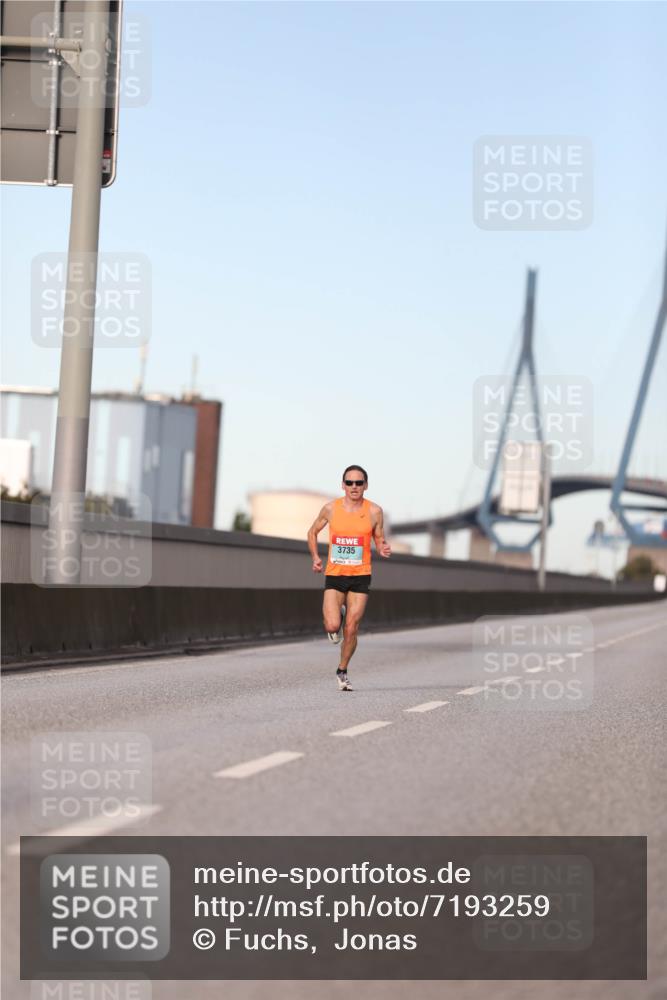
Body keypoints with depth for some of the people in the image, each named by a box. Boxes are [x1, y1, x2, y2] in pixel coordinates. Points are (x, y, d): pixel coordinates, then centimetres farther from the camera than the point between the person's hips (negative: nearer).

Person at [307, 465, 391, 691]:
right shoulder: (331, 509, -1)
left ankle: (342, 671, 21)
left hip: (360, 577, 0)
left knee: (351, 630, -1)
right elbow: (312, 532, 14)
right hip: (334, 576, 0)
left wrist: (383, 550, -16)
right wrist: (315, 557, 0)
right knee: (332, 626, -16)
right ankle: (337, 619, 21)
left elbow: (379, 541, 8)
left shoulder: (374, 511, -2)